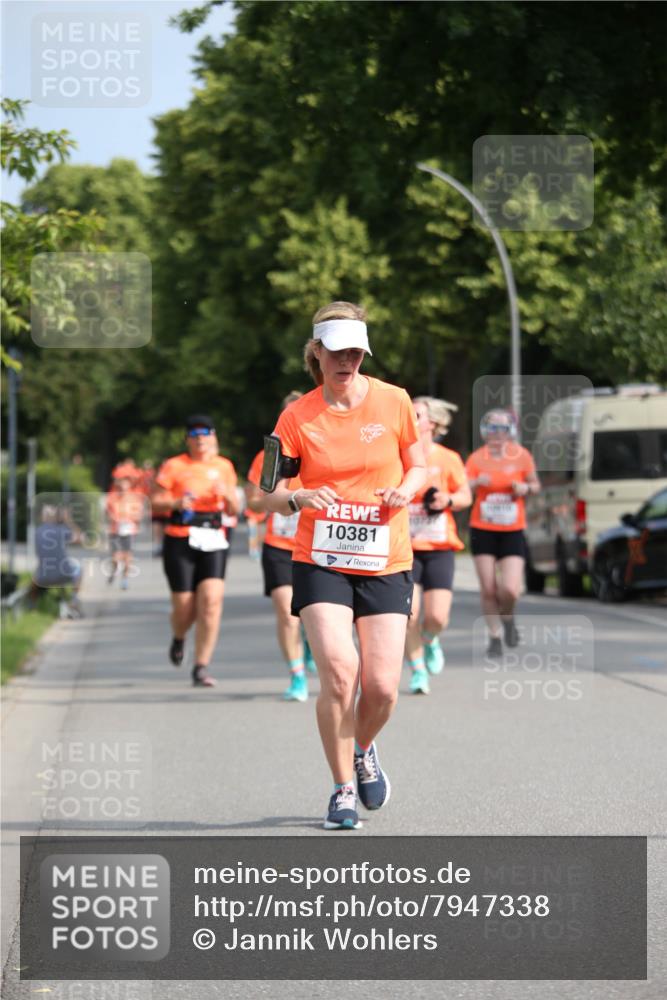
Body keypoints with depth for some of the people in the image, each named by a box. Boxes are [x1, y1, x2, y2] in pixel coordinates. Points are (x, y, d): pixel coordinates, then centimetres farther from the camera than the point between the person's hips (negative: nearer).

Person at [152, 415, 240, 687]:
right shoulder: (174, 466, 2)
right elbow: (155, 502, 1)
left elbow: (233, 511, 14)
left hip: (213, 542, 2)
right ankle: (179, 638, 35)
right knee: (184, 607, -3)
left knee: (211, 601, -15)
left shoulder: (224, 467, 11)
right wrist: (175, 503, -18)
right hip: (180, 541, -2)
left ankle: (201, 667, -9)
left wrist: (227, 494, -7)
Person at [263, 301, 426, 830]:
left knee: (382, 687, -6)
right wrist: (298, 498, -22)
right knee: (338, 671, -19)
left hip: (386, 563, 1)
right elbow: (269, 495, 0)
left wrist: (406, 489, -10)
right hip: (321, 562, -1)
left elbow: (418, 466, 13)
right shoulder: (297, 417, -2)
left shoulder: (393, 401, 1)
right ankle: (343, 788, 0)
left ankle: (364, 750, 30)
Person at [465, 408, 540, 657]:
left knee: (510, 590, -12)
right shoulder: (476, 458, -2)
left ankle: (507, 618, 21)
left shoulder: (521, 456, 0)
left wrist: (526, 488, -9)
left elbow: (535, 485, 14)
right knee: (488, 589, -2)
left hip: (512, 532, 0)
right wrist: (476, 482, -30)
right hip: (483, 531, 0)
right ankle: (494, 637, 16)